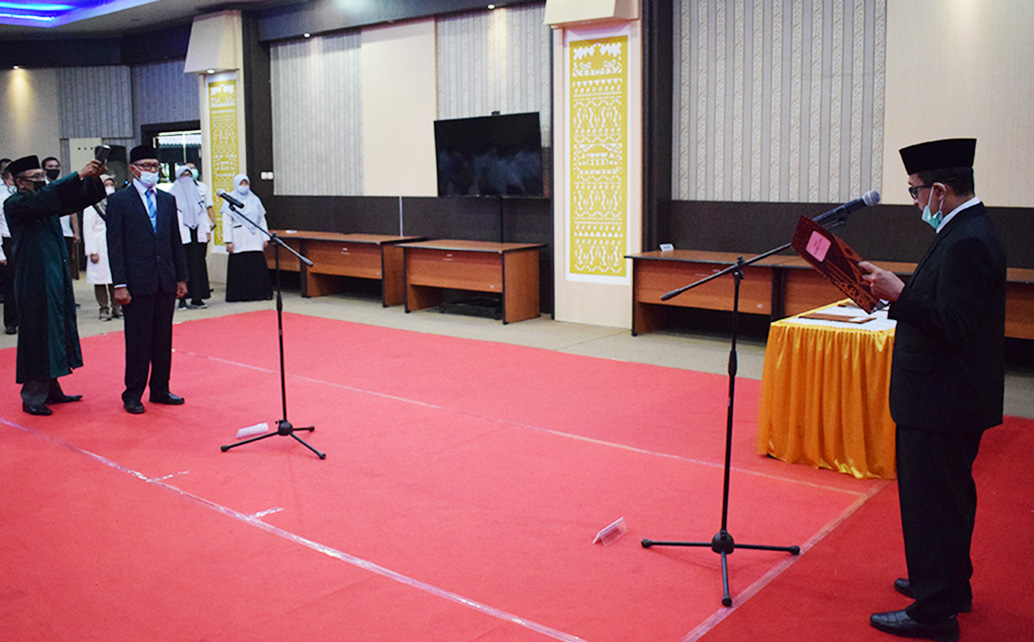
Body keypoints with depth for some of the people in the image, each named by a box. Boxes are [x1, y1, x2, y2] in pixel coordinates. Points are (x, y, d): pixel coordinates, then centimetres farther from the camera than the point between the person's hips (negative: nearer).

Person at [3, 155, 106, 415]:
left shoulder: (46, 204, 13)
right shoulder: (15, 205, -9)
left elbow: (76, 199, 10)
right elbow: (44, 196, -26)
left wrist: (93, 177, -8)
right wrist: (79, 175, -28)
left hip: (56, 277, 8)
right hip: (35, 280, -8)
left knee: (55, 332, 12)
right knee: (37, 336, -4)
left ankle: (51, 389, 22)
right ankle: (32, 397, 4)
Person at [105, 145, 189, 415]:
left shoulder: (168, 200, 12)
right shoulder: (119, 200, -2)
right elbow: (115, 246, -6)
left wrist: (181, 277, 10)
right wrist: (119, 285, -12)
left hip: (165, 282, 5)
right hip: (137, 283, -4)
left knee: (163, 339, 10)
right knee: (138, 341, 1)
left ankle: (160, 389, 22)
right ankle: (133, 395, 13)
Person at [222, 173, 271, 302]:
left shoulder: (255, 200, 14)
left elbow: (262, 220, 16)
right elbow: (226, 223, 1)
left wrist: (265, 237, 9)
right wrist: (228, 241, -7)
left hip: (254, 239, 3)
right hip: (239, 241, -2)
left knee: (258, 265, -4)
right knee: (240, 267, -4)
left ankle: (259, 292, 1)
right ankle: (241, 294, 2)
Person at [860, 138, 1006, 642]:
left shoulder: (967, 242, -23)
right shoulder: (969, 231, 10)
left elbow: (954, 327, -27)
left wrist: (899, 294, -24)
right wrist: (898, 289, 8)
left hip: (943, 403, -11)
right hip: (952, 397, 11)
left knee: (933, 502, 0)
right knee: (947, 497, 22)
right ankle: (949, 584, 38)